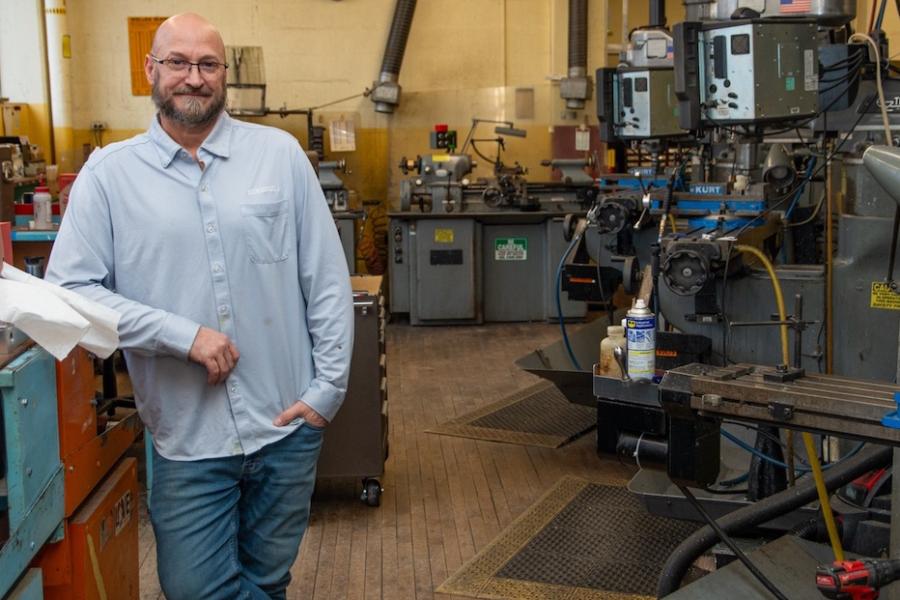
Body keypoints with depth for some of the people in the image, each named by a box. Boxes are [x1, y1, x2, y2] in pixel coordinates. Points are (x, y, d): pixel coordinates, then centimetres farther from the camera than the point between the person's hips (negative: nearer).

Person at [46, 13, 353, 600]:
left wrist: (328, 387, -3)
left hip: (289, 426, 2)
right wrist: (182, 334, -16)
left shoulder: (280, 153, 1)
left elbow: (328, 279, 1)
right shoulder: (109, 172, -2)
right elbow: (70, 288, -7)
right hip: (187, 441, -1)